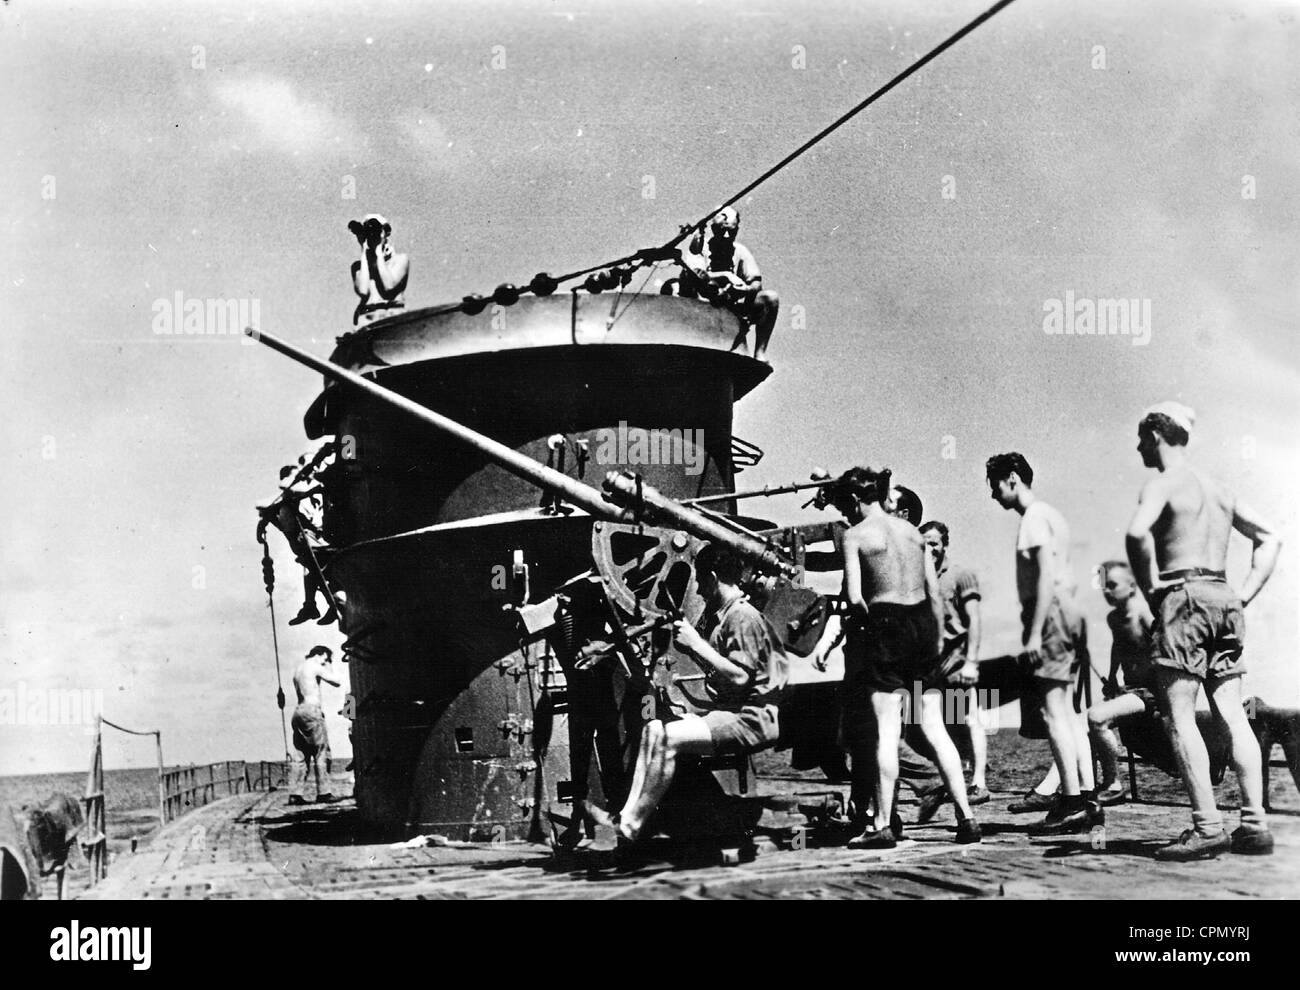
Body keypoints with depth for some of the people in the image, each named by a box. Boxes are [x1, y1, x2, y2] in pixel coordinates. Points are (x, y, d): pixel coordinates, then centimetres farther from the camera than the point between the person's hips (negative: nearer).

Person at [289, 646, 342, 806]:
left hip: (298, 712, 8)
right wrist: (330, 667, 10)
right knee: (321, 752, -4)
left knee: (301, 755, 7)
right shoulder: (315, 666, -4)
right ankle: (322, 793, -6)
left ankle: (295, 793, 0)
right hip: (312, 710, -8)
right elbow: (336, 682, -2)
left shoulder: (298, 669, 21)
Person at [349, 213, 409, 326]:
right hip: (366, 319, 2)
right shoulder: (358, 266, 15)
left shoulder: (400, 260, 10)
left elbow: (389, 286, -7)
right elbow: (362, 291, -5)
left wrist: (379, 253, 3)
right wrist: (364, 254, 5)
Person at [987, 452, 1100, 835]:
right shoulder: (1051, 515, 21)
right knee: (1067, 711, 10)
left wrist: (1034, 633, -21)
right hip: (1066, 613, 10)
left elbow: (1046, 577, -19)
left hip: (1050, 615, -10)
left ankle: (1073, 803, -12)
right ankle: (1087, 797, 11)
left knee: (1054, 710, -10)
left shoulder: (1035, 517, -9)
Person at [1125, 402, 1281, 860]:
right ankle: (1255, 823, 2)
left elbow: (1137, 533, -24)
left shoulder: (1162, 484, -4)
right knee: (1232, 715, 5)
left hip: (1183, 599, -8)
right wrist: (1244, 594, 15)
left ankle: (1208, 827, -14)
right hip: (1222, 596, 8)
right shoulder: (1218, 490, 21)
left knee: (1180, 716, -8)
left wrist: (1150, 588, -12)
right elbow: (1270, 538, 23)